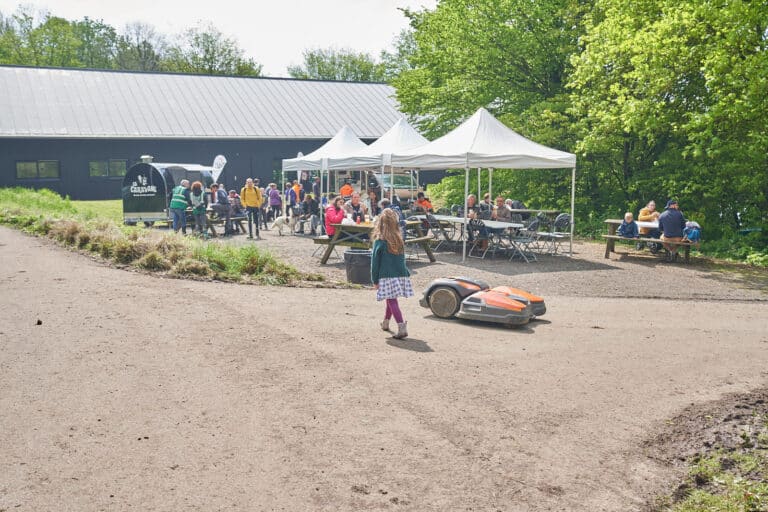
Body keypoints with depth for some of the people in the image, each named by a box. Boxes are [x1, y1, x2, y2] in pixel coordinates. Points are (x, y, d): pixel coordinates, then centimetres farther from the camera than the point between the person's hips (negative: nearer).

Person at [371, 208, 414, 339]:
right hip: (401, 274, 5)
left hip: (387, 276, -5)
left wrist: (374, 280, 2)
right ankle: (385, 322, 38)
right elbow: (402, 259, 10)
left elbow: (375, 262, -5)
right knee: (391, 300, 20)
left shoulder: (379, 241, -8)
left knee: (392, 301, -6)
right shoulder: (399, 240, 4)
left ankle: (402, 327, -19)